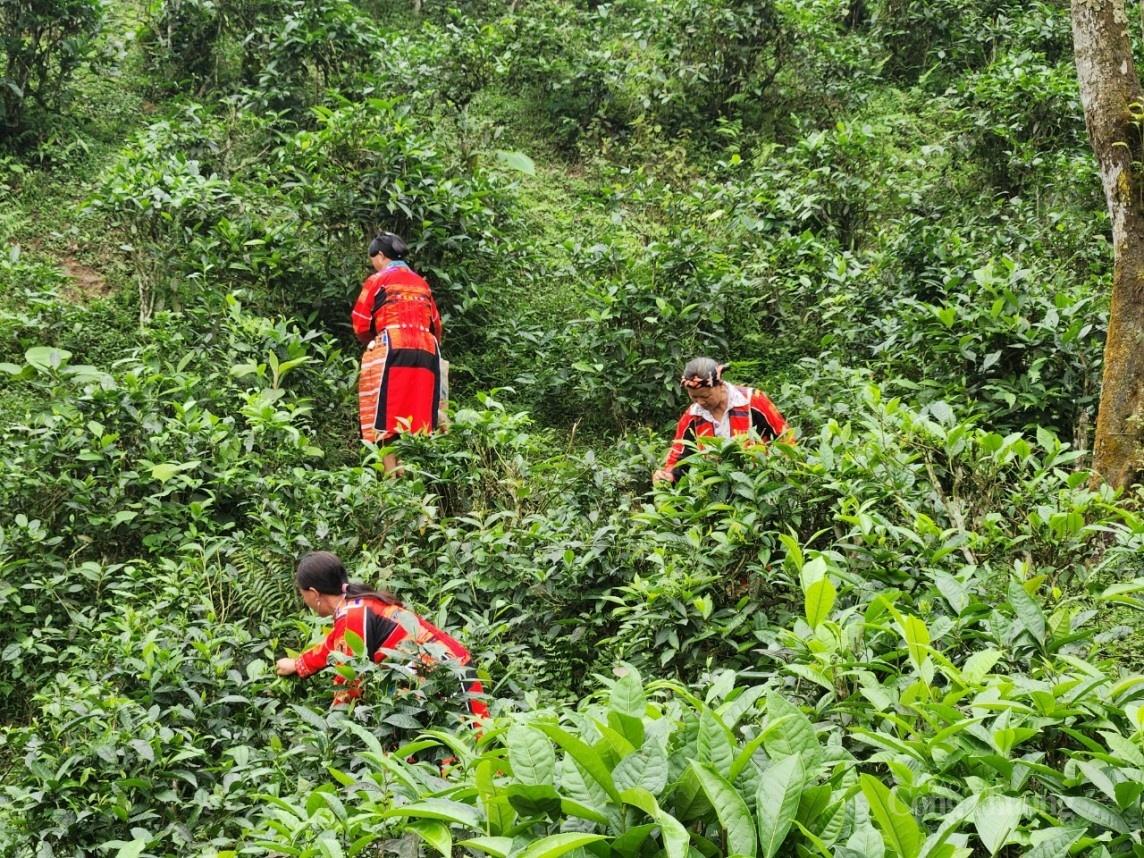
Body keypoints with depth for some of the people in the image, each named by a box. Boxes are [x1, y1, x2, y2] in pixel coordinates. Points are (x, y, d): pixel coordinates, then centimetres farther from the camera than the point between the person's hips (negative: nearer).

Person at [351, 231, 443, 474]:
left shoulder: (377, 280, 5)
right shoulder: (422, 283, 20)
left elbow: (360, 325, 3)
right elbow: (436, 327, 18)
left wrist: (373, 343, 21)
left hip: (392, 351, -5)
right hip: (427, 352, 5)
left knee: (386, 418, -5)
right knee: (417, 419, 4)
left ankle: (391, 476, -14)